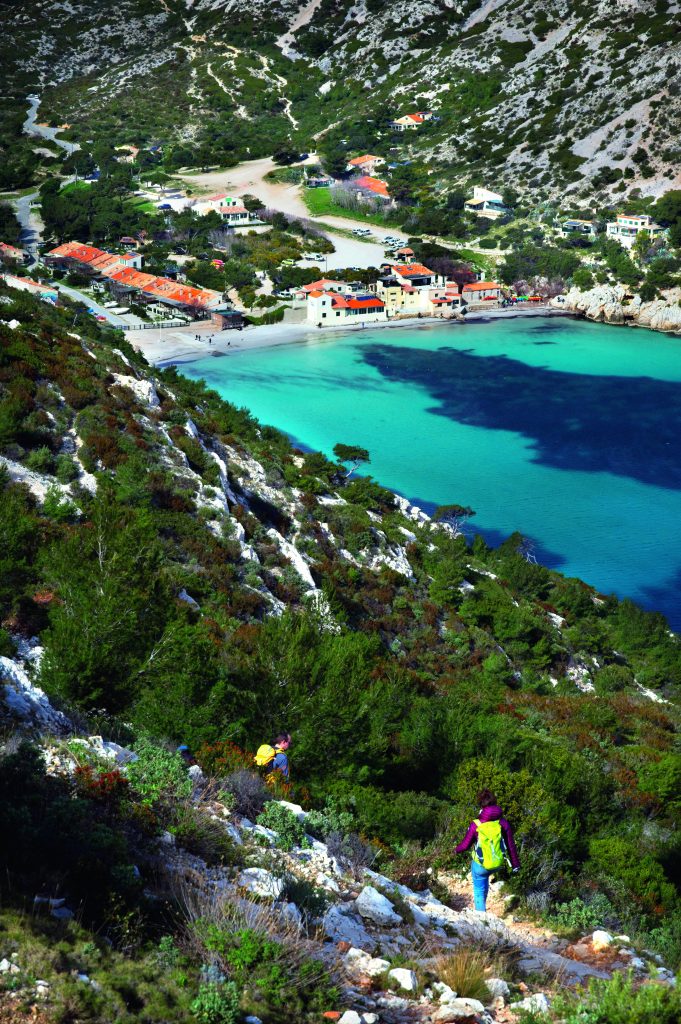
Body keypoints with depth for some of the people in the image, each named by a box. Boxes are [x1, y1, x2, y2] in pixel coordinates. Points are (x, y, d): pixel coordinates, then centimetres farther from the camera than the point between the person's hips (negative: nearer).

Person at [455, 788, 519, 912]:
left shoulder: (476, 825, -19)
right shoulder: (503, 823, -12)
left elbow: (465, 845, -8)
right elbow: (511, 846, -3)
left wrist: (457, 850, 15)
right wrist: (515, 865, 9)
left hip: (480, 866, -4)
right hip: (497, 864, 4)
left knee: (479, 890, 17)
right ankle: (482, 902, 46)